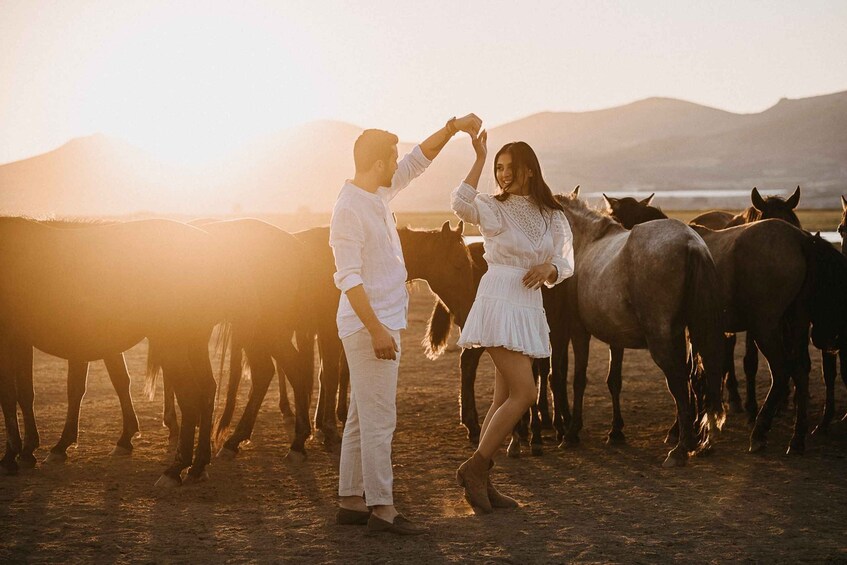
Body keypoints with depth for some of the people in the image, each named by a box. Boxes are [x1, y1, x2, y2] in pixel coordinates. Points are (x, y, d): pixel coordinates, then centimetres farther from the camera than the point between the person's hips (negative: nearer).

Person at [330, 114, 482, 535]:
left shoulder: (379, 194, 11)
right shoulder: (349, 209, -16)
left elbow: (419, 160, 22)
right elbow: (348, 278, -21)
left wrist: (452, 127, 11)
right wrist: (376, 329, -24)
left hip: (381, 325, 10)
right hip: (369, 327, -10)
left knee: (363, 419, 12)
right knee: (379, 421, -7)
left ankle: (351, 502, 17)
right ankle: (381, 509, -4)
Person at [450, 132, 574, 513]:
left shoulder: (552, 216, 11)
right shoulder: (492, 208, -3)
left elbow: (566, 263, 9)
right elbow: (461, 204, -25)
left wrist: (547, 269, -13)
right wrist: (479, 159, -24)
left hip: (529, 308, 6)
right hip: (499, 301, -6)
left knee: (504, 399, 8)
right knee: (524, 393, -14)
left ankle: (479, 481, 14)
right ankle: (474, 468, -6)